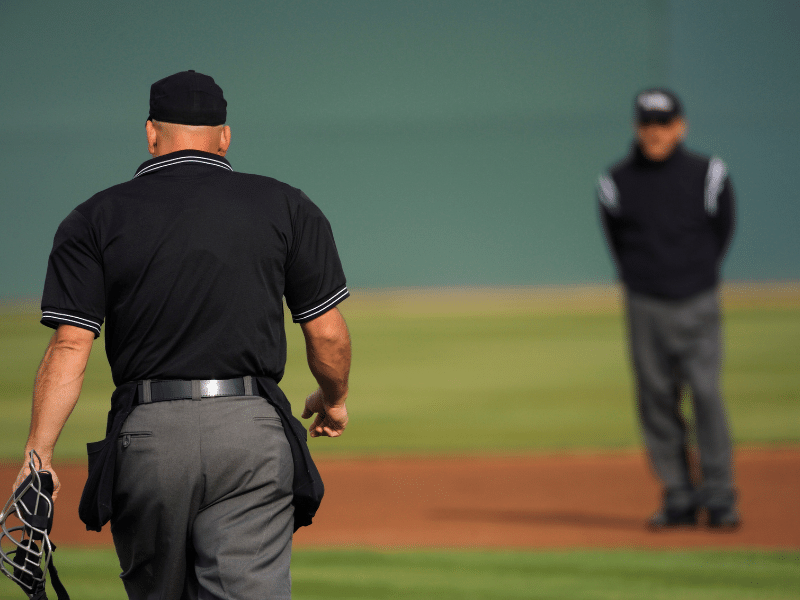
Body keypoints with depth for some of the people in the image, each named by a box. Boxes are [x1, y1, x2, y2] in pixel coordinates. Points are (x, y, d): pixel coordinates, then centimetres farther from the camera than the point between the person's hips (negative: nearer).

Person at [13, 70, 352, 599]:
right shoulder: (286, 207, 8)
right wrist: (334, 399, 26)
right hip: (252, 433, -1)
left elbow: (70, 345, -4)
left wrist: (39, 455, -7)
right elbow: (328, 333, 6)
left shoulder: (97, 219, 7)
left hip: (146, 436, 1)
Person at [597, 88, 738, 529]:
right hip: (645, 306, 2)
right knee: (656, 400, 1)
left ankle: (719, 497, -3)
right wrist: (637, 281, 10)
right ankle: (679, 497, 8)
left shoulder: (707, 175, -1)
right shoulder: (616, 183, 1)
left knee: (706, 394, -9)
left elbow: (722, 232, 10)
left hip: (697, 305, -1)